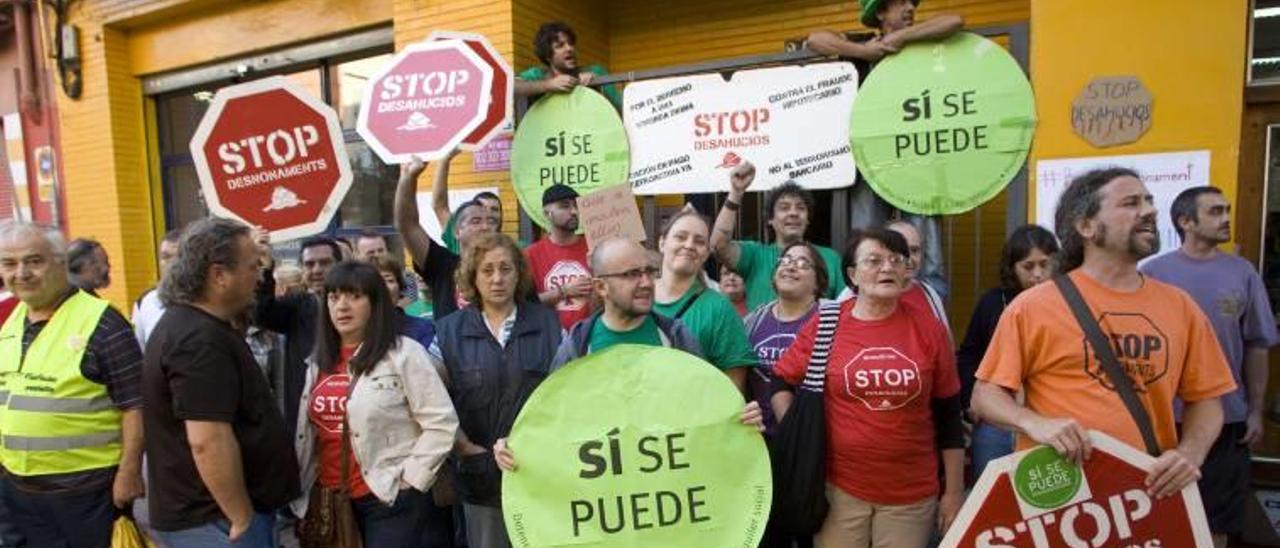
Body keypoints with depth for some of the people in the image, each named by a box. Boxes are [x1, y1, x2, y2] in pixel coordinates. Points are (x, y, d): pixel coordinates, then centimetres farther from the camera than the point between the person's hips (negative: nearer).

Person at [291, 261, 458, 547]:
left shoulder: (404, 353, -10)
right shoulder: (320, 361, 9)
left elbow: (441, 424, -12)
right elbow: (308, 431, 15)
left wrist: (410, 480, -12)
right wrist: (307, 490, 13)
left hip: (391, 499, -5)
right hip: (333, 499, 6)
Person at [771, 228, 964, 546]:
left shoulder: (930, 332, -2)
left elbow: (948, 417, 3)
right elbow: (781, 383, 5)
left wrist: (954, 491, 4)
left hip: (913, 493, 1)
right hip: (840, 488, -1)